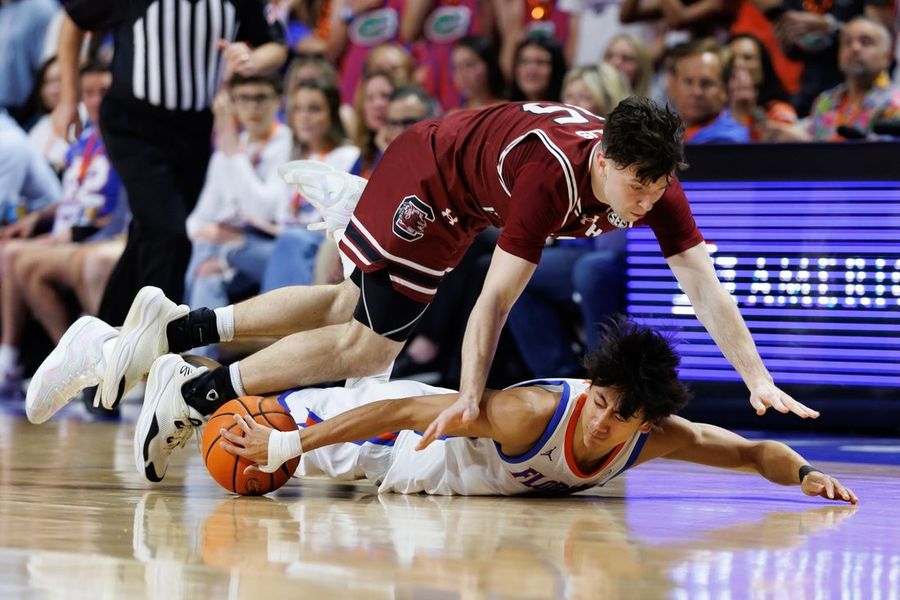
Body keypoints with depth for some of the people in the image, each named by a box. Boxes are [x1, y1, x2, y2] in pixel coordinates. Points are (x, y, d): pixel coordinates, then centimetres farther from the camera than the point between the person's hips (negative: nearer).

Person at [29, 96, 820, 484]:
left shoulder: (656, 186, -22)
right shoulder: (550, 177, -41)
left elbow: (704, 285, -21)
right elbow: (496, 297, -41)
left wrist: (758, 379, -28)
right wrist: (469, 398, -46)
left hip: (466, 203, 8)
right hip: (428, 175, -7)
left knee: (358, 312, 16)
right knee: (370, 343, -10)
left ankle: (175, 328, 18)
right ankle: (191, 395, -2)